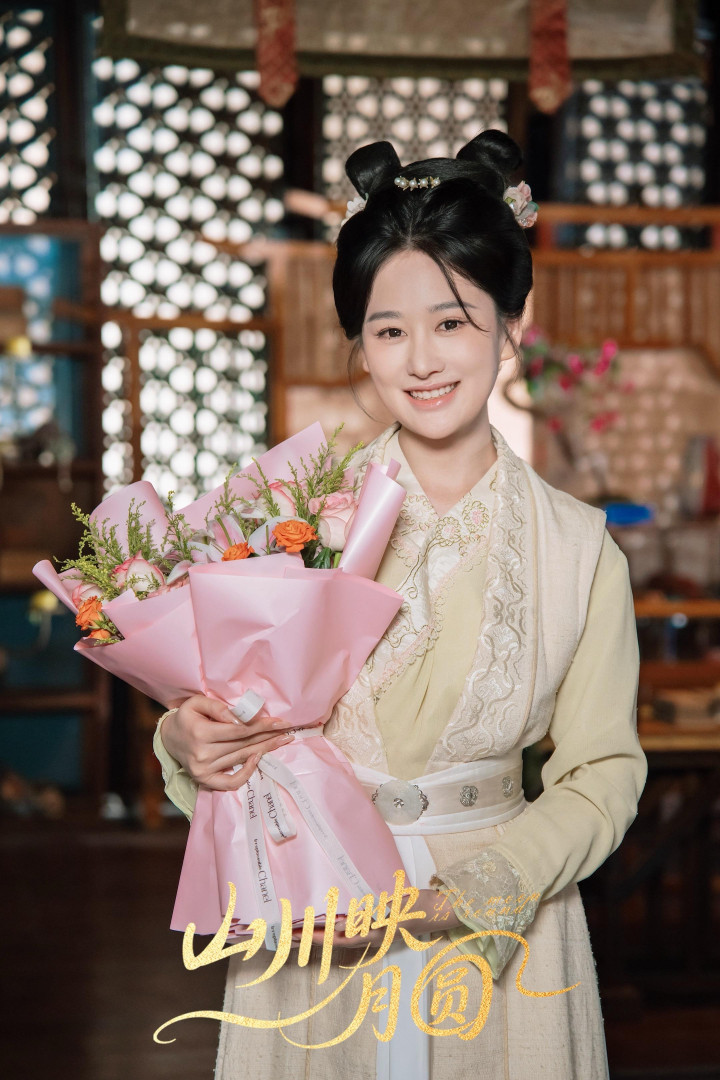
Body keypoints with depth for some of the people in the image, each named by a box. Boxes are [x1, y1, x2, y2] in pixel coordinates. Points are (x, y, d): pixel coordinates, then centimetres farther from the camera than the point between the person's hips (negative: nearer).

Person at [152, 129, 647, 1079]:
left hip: (496, 944, 0)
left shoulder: (578, 547, -6)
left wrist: (454, 894, -16)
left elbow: (601, 779, -4)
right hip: (311, 944, 0)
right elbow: (229, 705, 2)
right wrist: (189, 743, -20)